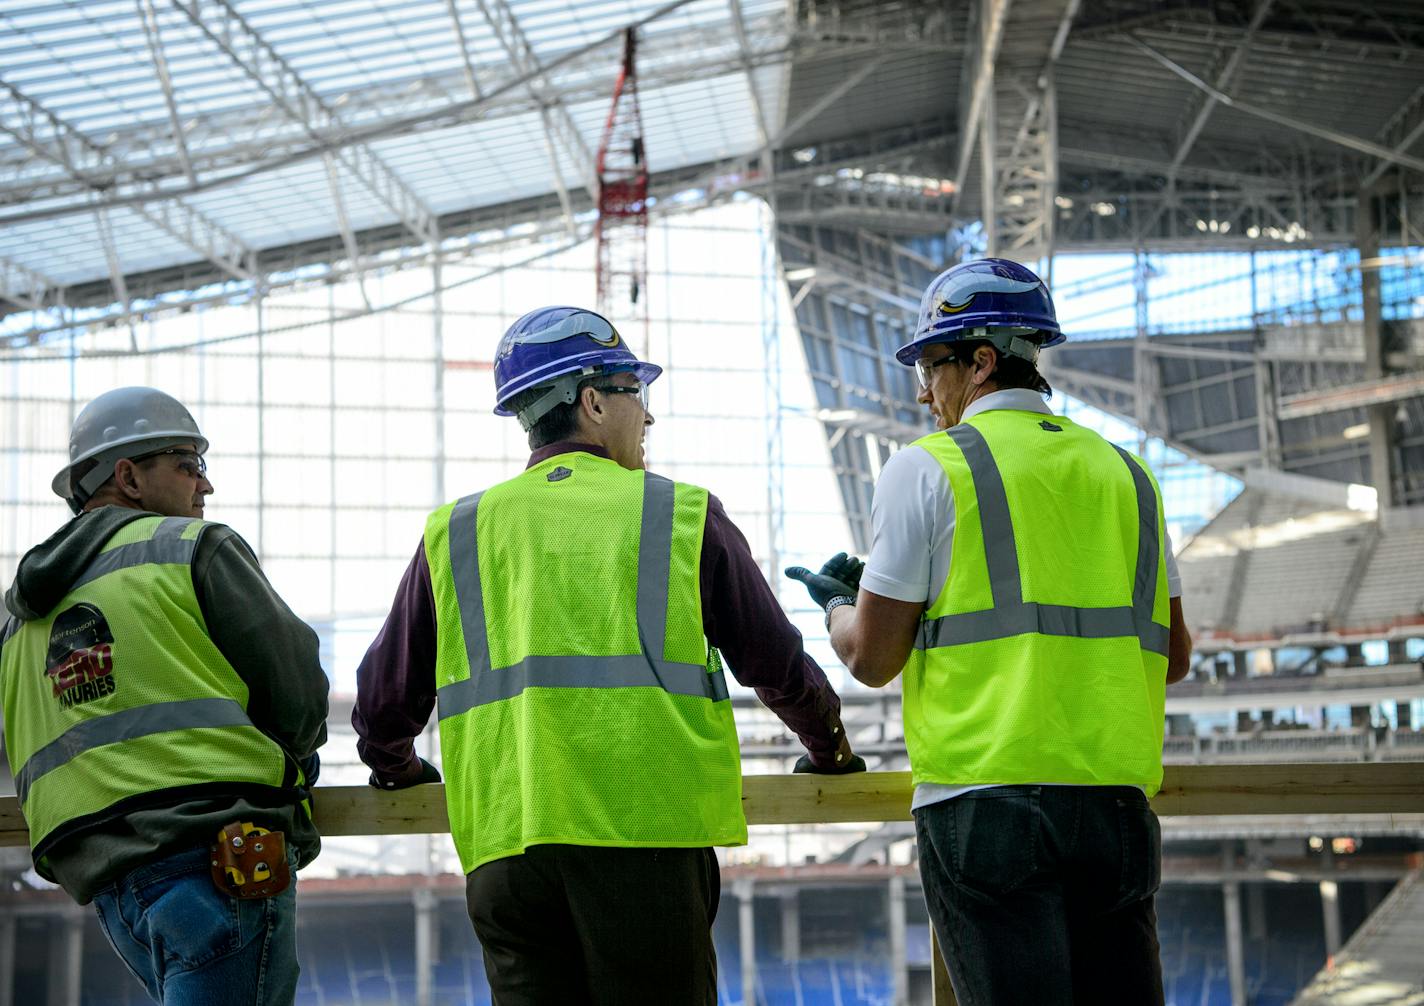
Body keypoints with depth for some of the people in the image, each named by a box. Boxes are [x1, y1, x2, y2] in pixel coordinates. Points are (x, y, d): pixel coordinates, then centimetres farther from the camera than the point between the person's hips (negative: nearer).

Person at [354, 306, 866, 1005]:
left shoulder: (453, 535, 13)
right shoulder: (685, 516, 7)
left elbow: (384, 700, 18)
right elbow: (777, 667, 13)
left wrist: (397, 770, 39)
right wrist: (831, 753, 32)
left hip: (504, 840, 3)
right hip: (649, 840, -2)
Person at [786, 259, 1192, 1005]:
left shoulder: (927, 469, -1)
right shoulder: (1125, 473, 14)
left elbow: (872, 658, 0)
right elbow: (1173, 656, 16)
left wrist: (836, 602, 21)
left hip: (986, 801, -4)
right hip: (1116, 802, 5)